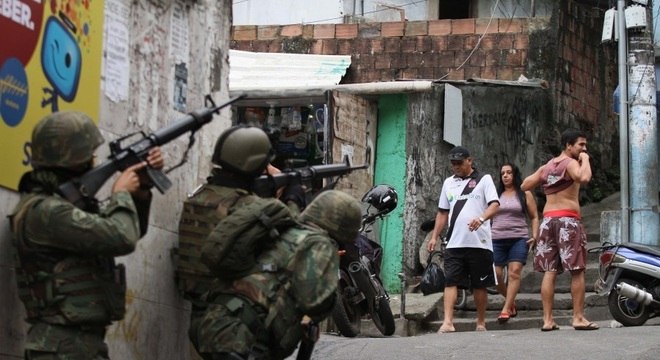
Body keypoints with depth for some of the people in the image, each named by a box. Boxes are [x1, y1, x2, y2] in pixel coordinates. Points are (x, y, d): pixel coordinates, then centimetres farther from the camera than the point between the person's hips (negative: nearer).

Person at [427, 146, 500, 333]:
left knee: (479, 285, 4)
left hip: (479, 243, -3)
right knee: (450, 282, -9)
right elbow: (442, 212, 22)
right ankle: (448, 322, -16)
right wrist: (434, 237, 13)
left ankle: (481, 323, 15)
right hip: (454, 243, 3)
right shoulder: (448, 183, 18)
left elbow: (494, 204, -8)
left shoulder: (484, 179, 4)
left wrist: (482, 218, -28)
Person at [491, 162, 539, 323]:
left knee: (514, 272, -18)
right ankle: (511, 302, 16)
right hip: (497, 240, 2)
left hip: (519, 239, -2)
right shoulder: (496, 195, 17)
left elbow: (534, 217, 11)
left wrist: (535, 235, -3)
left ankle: (506, 309, -22)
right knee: (496, 275, -7)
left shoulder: (525, 194, 11)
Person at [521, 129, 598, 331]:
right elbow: (584, 178, -26)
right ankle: (578, 318, -6)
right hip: (568, 219, -7)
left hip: (548, 220, 7)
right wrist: (585, 160, -9)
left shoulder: (547, 166, 17)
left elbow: (524, 186, 23)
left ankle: (547, 320, 0)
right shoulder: (571, 163, -5)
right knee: (577, 271, -3)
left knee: (549, 272, 3)